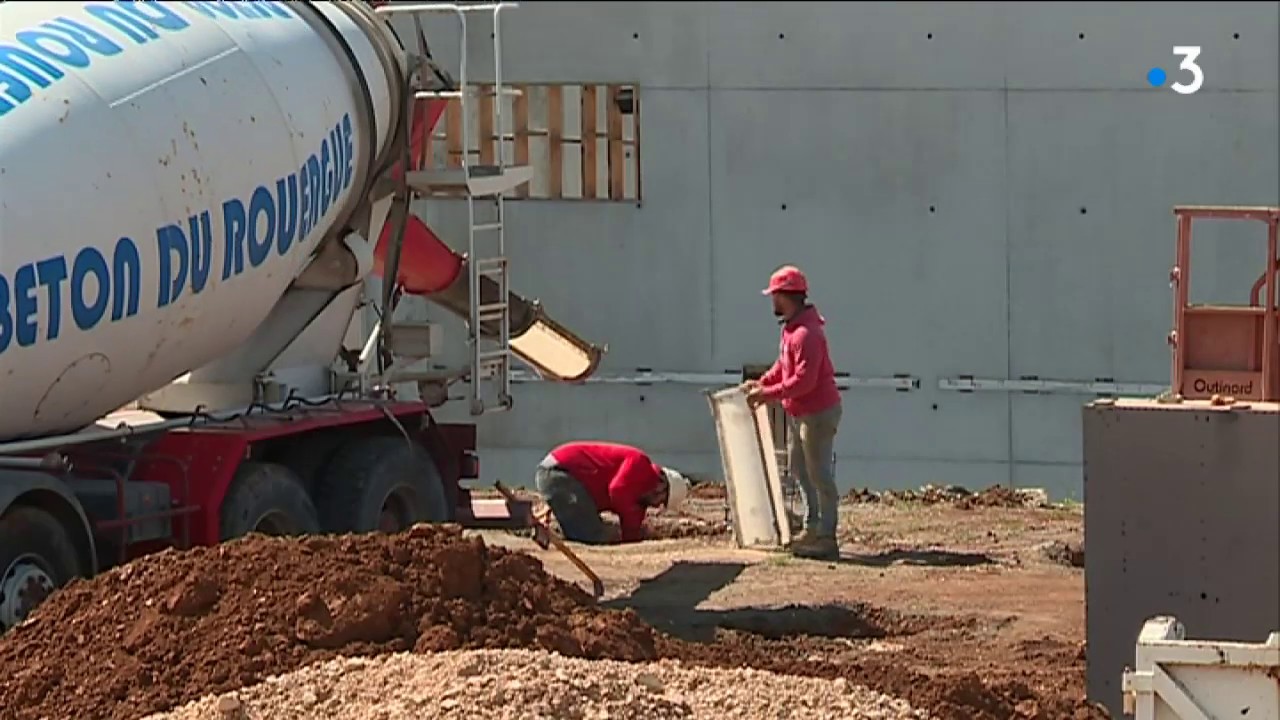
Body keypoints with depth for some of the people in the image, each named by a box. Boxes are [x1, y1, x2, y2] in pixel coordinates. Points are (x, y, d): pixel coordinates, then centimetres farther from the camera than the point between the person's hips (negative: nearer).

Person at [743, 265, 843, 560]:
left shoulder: (806, 334, -24)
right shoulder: (791, 328, 9)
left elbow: (803, 380, -29)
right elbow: (783, 365, 18)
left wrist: (769, 394, -25)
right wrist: (762, 382, 4)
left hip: (817, 413, -11)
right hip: (798, 412, 11)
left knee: (819, 475, -6)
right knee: (799, 469, 19)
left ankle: (826, 539, -3)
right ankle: (812, 529, 28)